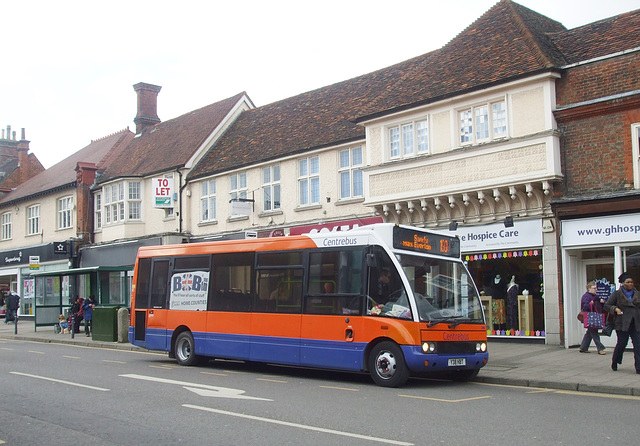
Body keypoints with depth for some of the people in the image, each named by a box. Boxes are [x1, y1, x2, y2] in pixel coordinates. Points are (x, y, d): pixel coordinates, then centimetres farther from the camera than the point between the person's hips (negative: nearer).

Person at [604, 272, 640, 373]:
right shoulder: (616, 294, 0)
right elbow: (607, 306, 3)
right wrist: (615, 309, -14)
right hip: (622, 324, -4)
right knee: (622, 343, 1)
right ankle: (614, 362, 26)